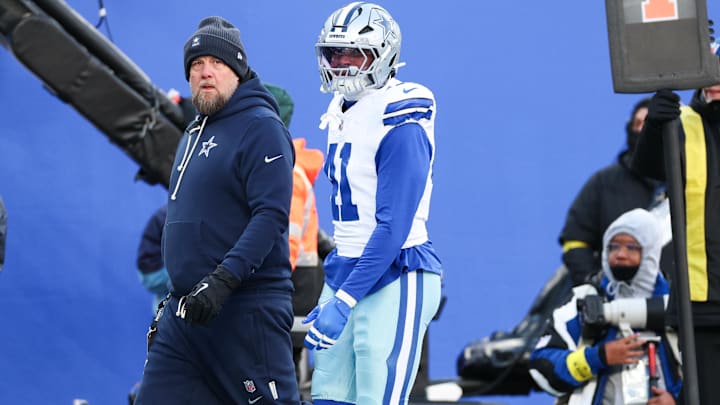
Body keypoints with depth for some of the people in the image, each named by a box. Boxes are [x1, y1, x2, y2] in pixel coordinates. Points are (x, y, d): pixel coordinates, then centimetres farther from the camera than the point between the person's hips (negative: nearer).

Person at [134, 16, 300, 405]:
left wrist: (223, 280, -28)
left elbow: (271, 216, -19)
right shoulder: (194, 134, 20)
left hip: (246, 310, -9)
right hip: (185, 312, 9)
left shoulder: (261, 128, -9)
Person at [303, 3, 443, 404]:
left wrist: (343, 302, -24)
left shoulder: (399, 125, -15)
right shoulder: (342, 115, 12)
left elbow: (392, 228, -21)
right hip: (347, 272, 9)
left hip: (394, 279, -9)